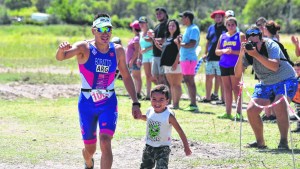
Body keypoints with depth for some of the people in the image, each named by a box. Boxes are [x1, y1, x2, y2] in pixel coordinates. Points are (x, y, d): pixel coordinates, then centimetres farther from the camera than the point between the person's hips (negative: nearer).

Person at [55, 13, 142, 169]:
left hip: (108, 103, 1)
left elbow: (126, 76, 8)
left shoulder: (117, 50, -3)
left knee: (105, 142, -20)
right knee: (90, 149, 12)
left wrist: (135, 103, 4)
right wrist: (61, 50, -54)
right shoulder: (84, 48, -13)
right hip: (87, 103, -1)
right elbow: (61, 57, -30)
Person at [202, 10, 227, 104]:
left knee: (220, 78, -3)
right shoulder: (211, 28, 16)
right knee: (208, 77, 8)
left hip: (220, 58, -6)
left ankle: (223, 99, 2)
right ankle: (208, 97, 17)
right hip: (210, 57, 6)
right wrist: (205, 53, 18)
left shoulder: (226, 29, -1)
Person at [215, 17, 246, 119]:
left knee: (236, 88, -9)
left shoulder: (240, 36, 2)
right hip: (224, 65, 5)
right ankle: (228, 113, 9)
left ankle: (238, 112, -8)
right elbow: (217, 51, 14)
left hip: (235, 65, -5)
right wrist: (223, 51, -7)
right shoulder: (223, 36, 16)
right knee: (227, 88, 6)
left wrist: (232, 51, -18)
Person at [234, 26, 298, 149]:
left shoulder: (271, 46, -21)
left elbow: (275, 66, -38)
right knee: (251, 110, -6)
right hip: (266, 84, 6)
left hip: (285, 80, -6)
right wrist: (241, 55, -26)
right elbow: (237, 74, -12)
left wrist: (256, 55, -43)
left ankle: (284, 141, -25)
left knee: (279, 105, -32)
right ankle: (260, 142, 12)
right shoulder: (248, 51, -7)